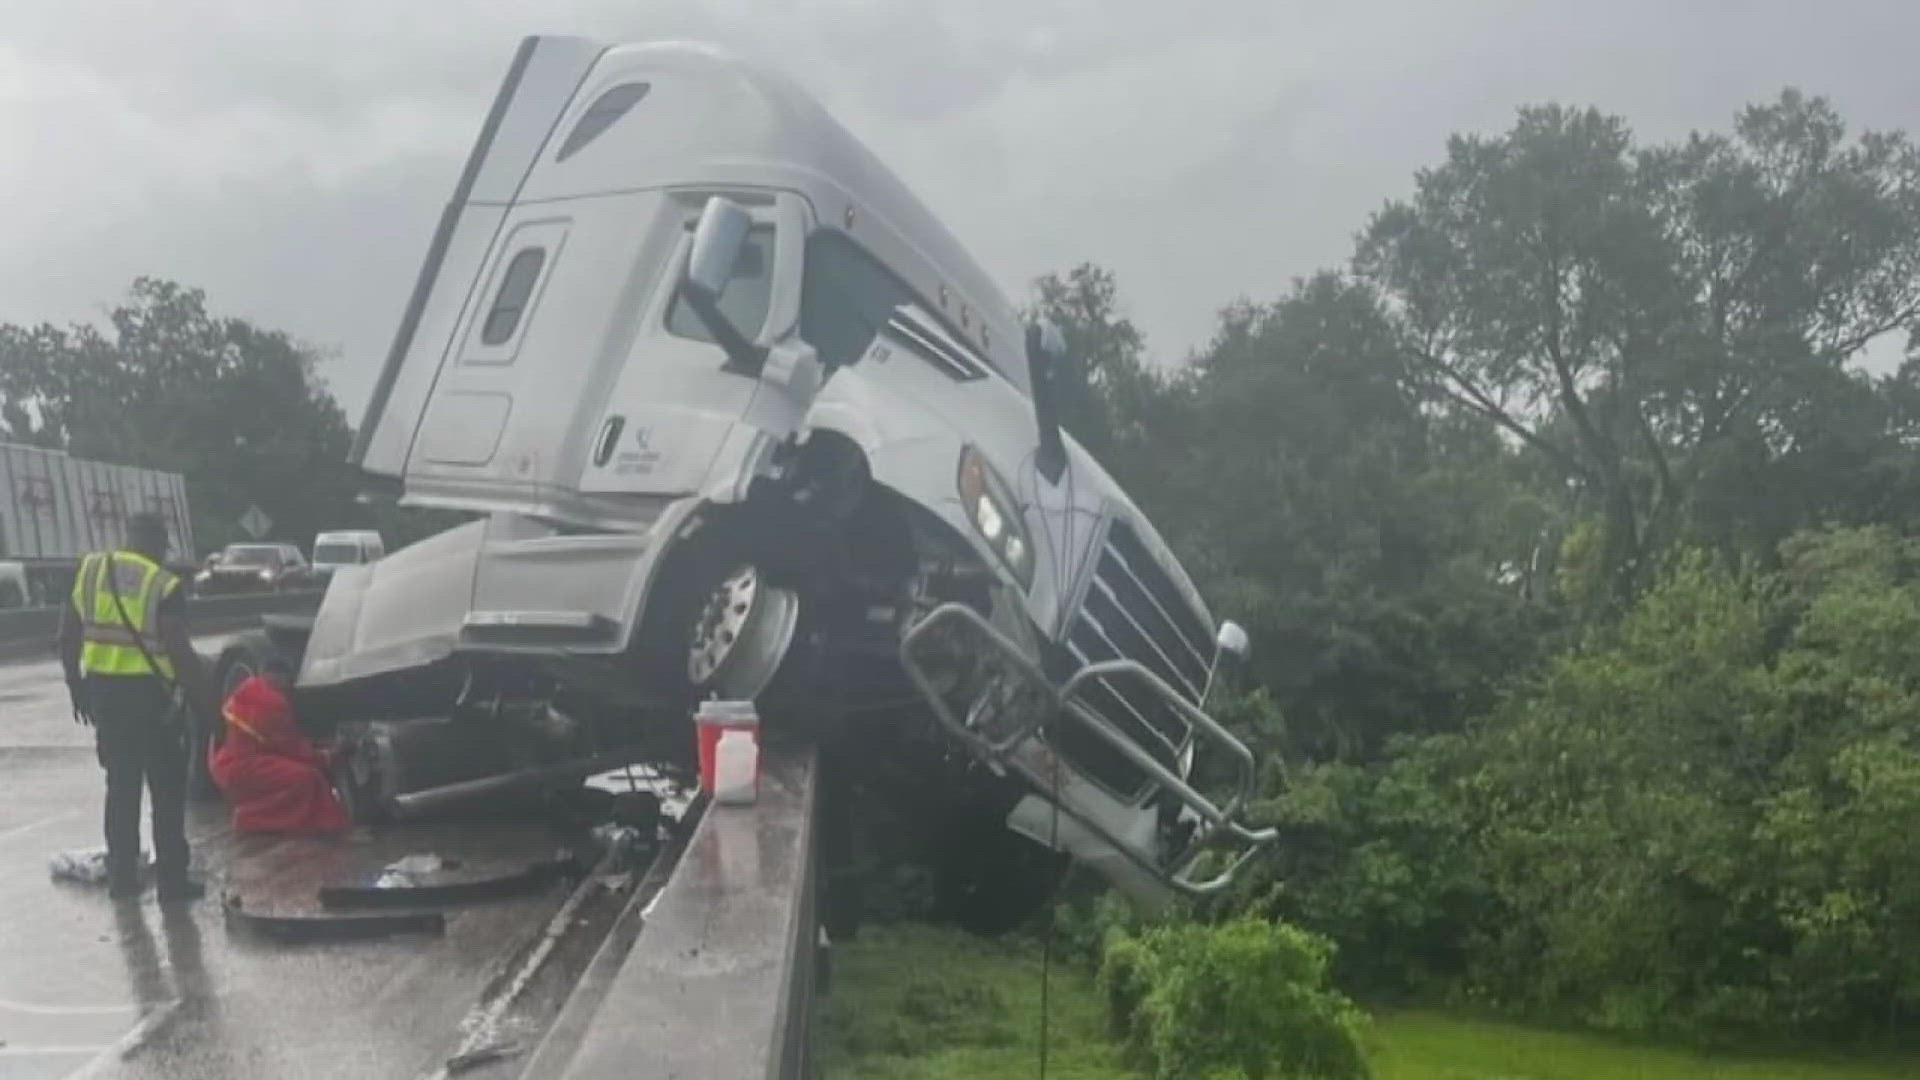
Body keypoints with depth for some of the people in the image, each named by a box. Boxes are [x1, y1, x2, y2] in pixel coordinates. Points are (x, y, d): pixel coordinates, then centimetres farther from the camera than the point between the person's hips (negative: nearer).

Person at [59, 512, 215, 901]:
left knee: (121, 785, 16)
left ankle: (122, 875, 19)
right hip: (149, 692, -5)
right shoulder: (165, 586, -11)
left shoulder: (89, 569, 5)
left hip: (102, 689, 5)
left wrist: (77, 687, 16)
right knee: (167, 789, 4)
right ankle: (172, 879, 4)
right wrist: (205, 698, -7)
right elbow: (179, 650, -16)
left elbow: (68, 637, 7)